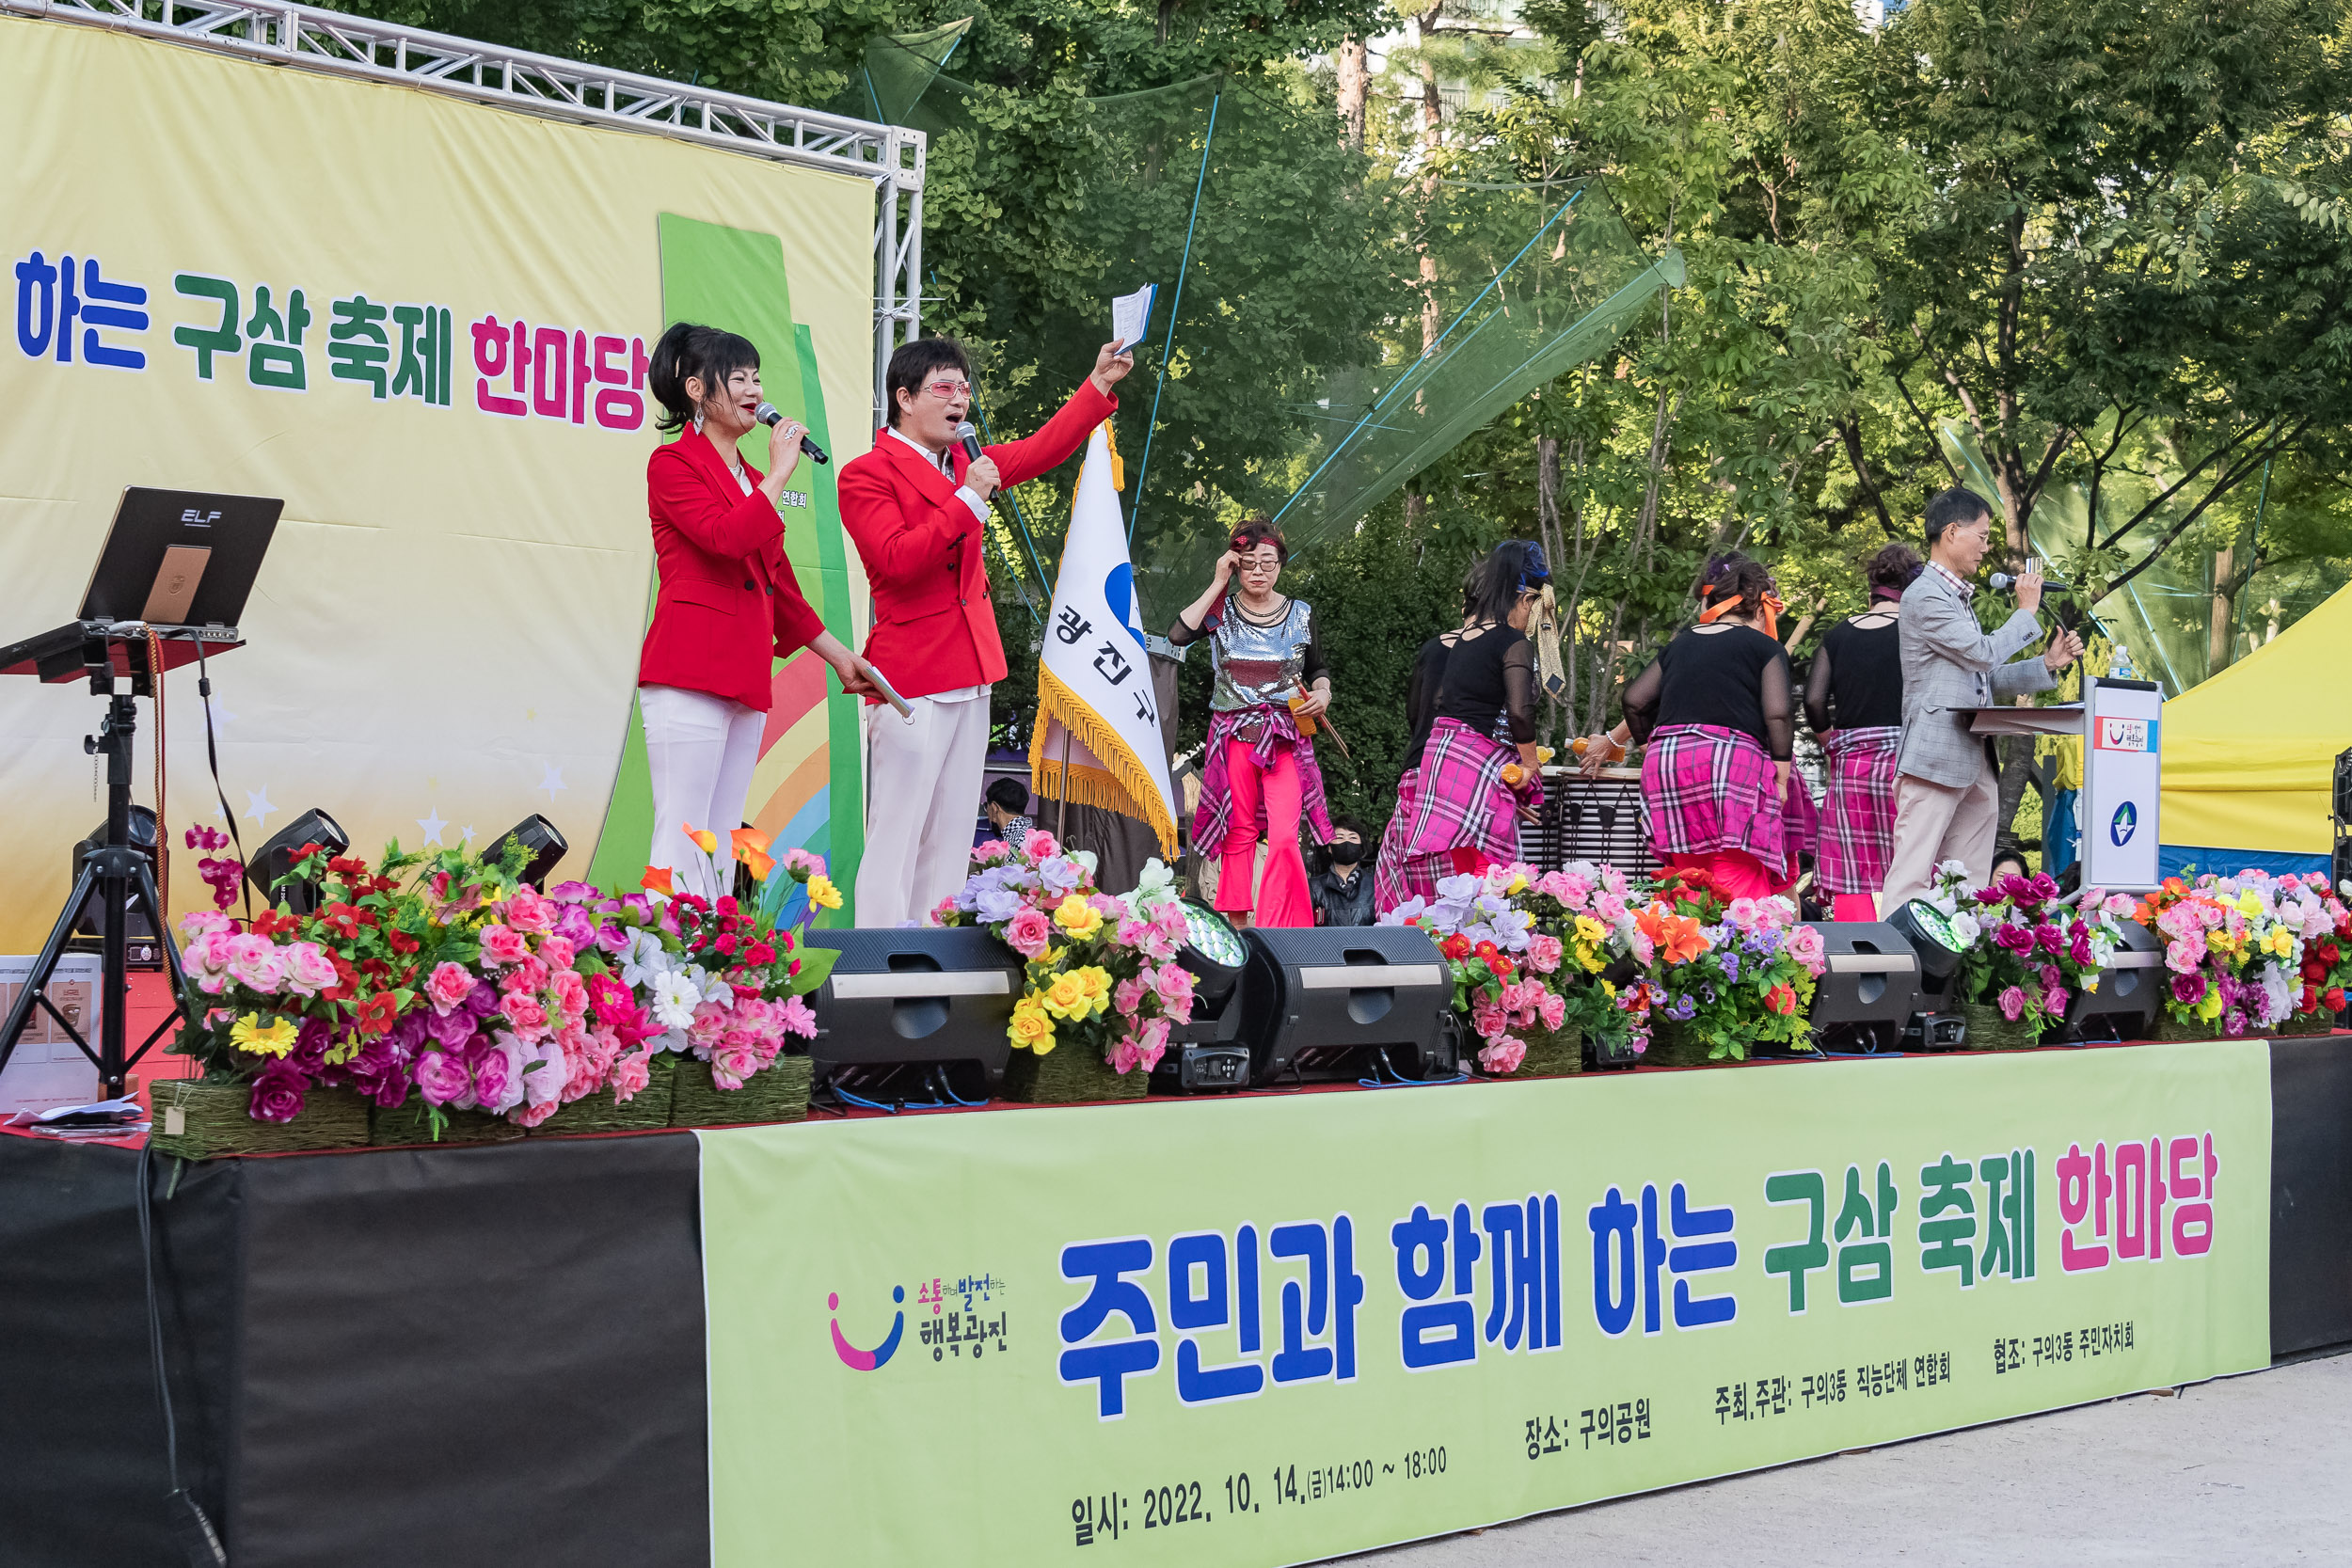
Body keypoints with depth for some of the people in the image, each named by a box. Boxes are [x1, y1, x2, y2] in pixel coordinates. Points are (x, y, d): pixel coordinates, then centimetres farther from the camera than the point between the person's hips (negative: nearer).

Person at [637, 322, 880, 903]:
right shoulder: (674, 463, -1)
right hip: (690, 673, -8)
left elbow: (779, 583, 27)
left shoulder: (749, 479, 22)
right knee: (682, 843, -12)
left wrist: (840, 656, 27)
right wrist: (779, 473, -6)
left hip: (745, 679, 8)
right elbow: (727, 537, -18)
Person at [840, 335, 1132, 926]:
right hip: (911, 677, -9)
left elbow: (1040, 450, 21)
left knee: (951, 838, 9)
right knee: (896, 837, -10)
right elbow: (899, 560, -20)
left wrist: (1099, 386, 11)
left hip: (969, 673, 9)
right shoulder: (866, 475, -8)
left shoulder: (963, 462, 17)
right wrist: (967, 500, -20)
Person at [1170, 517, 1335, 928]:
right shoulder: (1221, 610, 3)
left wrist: (1322, 693, -2)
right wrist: (1218, 584, -11)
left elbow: (1319, 668, 21)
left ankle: (1277, 931, -8)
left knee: (1283, 837, -12)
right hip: (1234, 735, 0)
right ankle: (1236, 924, 11)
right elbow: (1178, 634, -16)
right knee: (1238, 834, 4)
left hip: (1285, 736, 0)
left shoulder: (1300, 614, 8)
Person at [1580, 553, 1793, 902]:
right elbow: (1778, 713, -3)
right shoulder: (1765, 647, 8)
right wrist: (1781, 775, 3)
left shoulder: (1681, 644, 21)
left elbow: (1635, 699, 24)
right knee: (1740, 883, -10)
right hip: (1731, 758, -5)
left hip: (1666, 764, 5)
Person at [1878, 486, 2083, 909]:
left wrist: (2047, 664, 13)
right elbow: (1983, 653, -12)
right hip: (1936, 758, -10)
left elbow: (1987, 679, 24)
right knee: (1910, 880, -11)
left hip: (1975, 764, 10)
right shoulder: (1925, 596, -9)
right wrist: (2026, 611, 2)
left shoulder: (1959, 598, 22)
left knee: (1968, 888, 6)